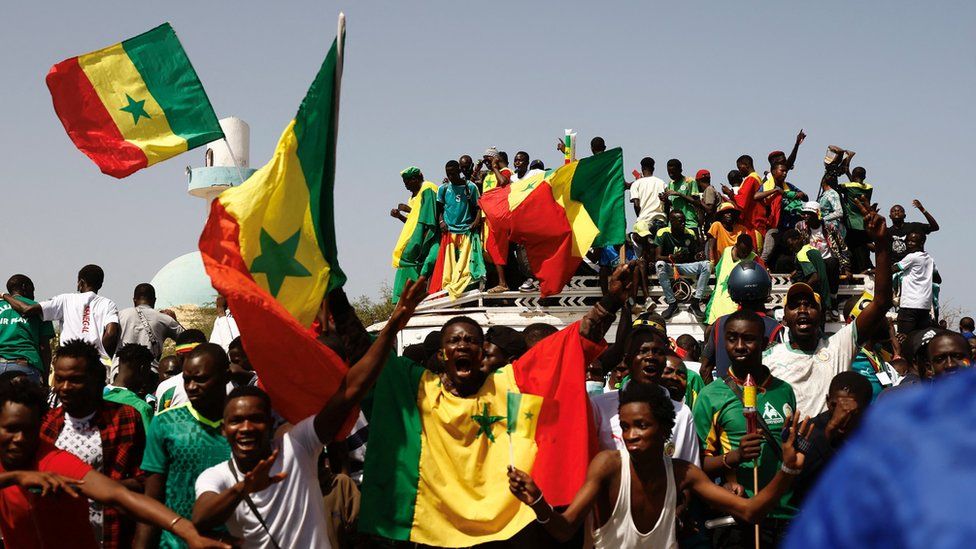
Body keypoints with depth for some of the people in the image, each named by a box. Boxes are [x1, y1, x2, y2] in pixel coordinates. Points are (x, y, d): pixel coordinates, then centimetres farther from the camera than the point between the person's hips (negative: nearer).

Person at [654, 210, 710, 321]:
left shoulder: (690, 233, 0)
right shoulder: (663, 233, -10)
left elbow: (696, 253, 10)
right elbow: (658, 256, -15)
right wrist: (672, 257, -36)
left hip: (686, 265, 3)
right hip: (670, 266, -3)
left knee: (706, 265, -24)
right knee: (659, 265, -37)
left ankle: (695, 303, -24)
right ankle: (672, 303, -30)